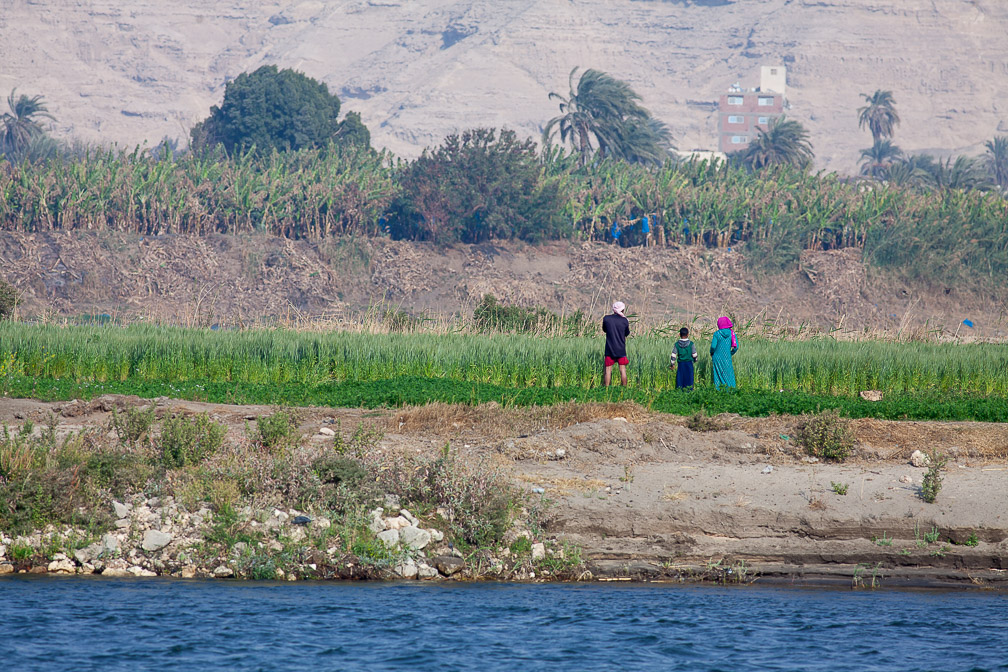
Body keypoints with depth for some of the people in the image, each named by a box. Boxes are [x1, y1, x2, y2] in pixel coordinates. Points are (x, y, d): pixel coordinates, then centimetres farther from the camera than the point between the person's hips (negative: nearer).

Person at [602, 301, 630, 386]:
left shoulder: (606, 319, -5)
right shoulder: (624, 320, -7)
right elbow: (627, 333, 7)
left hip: (609, 349, 0)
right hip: (621, 349, 0)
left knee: (608, 370, 4)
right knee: (622, 370, 5)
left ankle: (606, 388, 2)